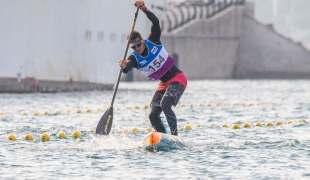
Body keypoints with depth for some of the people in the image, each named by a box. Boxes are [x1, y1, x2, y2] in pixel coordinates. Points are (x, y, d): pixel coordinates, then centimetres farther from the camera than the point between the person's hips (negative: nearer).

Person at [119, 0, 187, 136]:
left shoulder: (152, 42, -10)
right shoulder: (134, 58, -8)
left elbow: (155, 22, -22)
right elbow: (127, 69, -31)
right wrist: (124, 66, -54)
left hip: (178, 79, -5)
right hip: (163, 84, 5)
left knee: (164, 104, -27)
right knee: (153, 115, -4)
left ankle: (175, 136, -22)